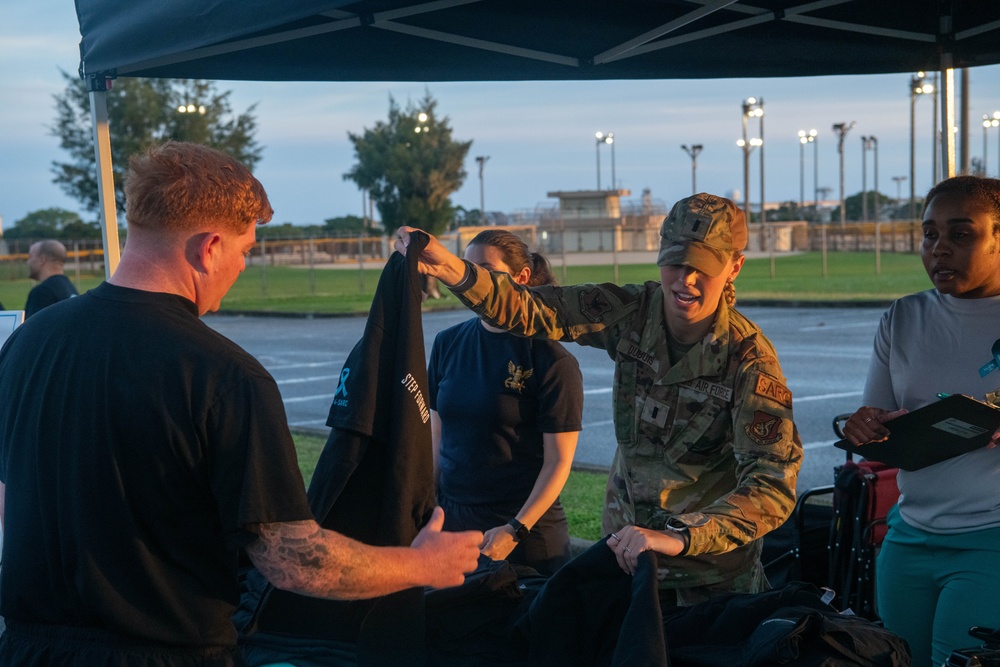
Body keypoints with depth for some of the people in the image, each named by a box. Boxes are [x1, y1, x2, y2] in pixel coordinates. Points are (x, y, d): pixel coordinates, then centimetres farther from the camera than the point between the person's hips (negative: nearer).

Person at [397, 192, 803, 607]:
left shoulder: (749, 359, -22)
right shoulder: (632, 312, -11)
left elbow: (773, 484, -31)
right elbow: (532, 310, -18)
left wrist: (679, 536, -45)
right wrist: (451, 270, -37)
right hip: (627, 543, 4)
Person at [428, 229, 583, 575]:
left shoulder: (552, 361, -9)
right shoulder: (447, 344, 5)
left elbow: (559, 462, -10)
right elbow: (436, 438, 11)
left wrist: (515, 530, -16)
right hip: (453, 523, 4)